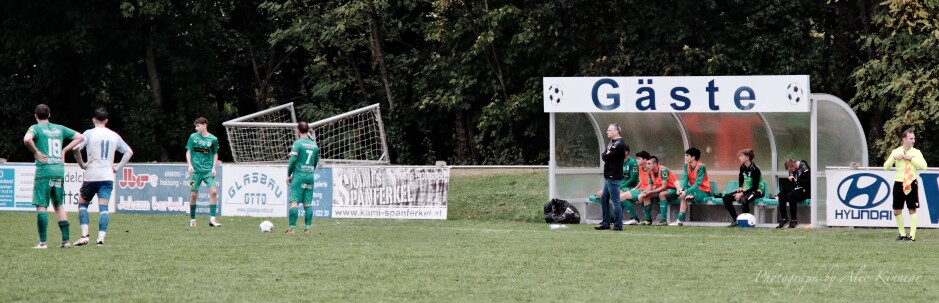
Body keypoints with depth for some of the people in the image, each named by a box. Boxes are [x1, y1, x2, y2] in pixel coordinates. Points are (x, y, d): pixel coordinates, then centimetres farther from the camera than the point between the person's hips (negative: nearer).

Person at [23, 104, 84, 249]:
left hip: (43, 171, -5)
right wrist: (64, 150, 15)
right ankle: (65, 240, 10)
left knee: (41, 206, -3)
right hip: (59, 170, 5)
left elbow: (27, 139, -23)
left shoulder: (36, 128, -2)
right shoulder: (59, 128, 14)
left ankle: (43, 241, -8)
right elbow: (80, 137, 18)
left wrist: (36, 152, -8)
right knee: (59, 205, 14)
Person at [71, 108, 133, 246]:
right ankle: (101, 237, -17)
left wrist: (82, 164, -2)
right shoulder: (114, 136, 10)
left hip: (91, 176, -2)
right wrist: (117, 167, 14)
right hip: (108, 177, 2)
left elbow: (75, 148, -15)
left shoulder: (89, 133, -2)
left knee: (82, 204, 13)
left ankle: (85, 235, -2)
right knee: (103, 207, -2)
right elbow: (129, 152, 17)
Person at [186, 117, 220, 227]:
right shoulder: (193, 137, 2)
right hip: (196, 170, 0)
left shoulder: (213, 139, 1)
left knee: (213, 191, -15)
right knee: (193, 194, 1)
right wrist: (190, 164, -5)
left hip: (208, 170, 0)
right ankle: (192, 219, 15)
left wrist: (214, 167, 2)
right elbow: (188, 152, 8)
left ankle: (212, 219, -13)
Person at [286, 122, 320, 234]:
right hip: (310, 176, 5)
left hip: (298, 176, -5)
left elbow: (293, 160, -12)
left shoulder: (298, 143, -8)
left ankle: (292, 228, -13)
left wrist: (288, 175, -2)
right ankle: (307, 228, 4)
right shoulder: (314, 145, 10)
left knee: (294, 202, -6)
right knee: (308, 203, 8)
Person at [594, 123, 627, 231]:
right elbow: (603, 155, 15)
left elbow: (606, 157, -17)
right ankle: (605, 223, 20)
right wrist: (605, 155, -4)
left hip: (614, 178, -10)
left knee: (615, 201, -8)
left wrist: (605, 155, 2)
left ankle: (618, 225, -7)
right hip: (608, 177, 10)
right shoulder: (612, 143, 18)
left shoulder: (619, 145, -14)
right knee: (603, 200, 14)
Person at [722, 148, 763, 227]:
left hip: (757, 191, -8)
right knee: (726, 198, -6)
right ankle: (735, 220, -3)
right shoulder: (742, 167, 1)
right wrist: (741, 187, 5)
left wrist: (742, 194, -26)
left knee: (744, 199, -40)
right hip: (746, 190, 8)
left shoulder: (755, 170, -22)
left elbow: (755, 187, -23)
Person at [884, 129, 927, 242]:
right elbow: (886, 167, 3)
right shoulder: (896, 152, 5)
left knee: (912, 210, -3)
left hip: (911, 184, -2)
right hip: (899, 183, 2)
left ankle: (912, 235, 0)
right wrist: (894, 157, -12)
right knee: (897, 211, 4)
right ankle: (902, 234, 18)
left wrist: (911, 158, -16)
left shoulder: (916, 152, 1)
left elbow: (924, 166, -12)